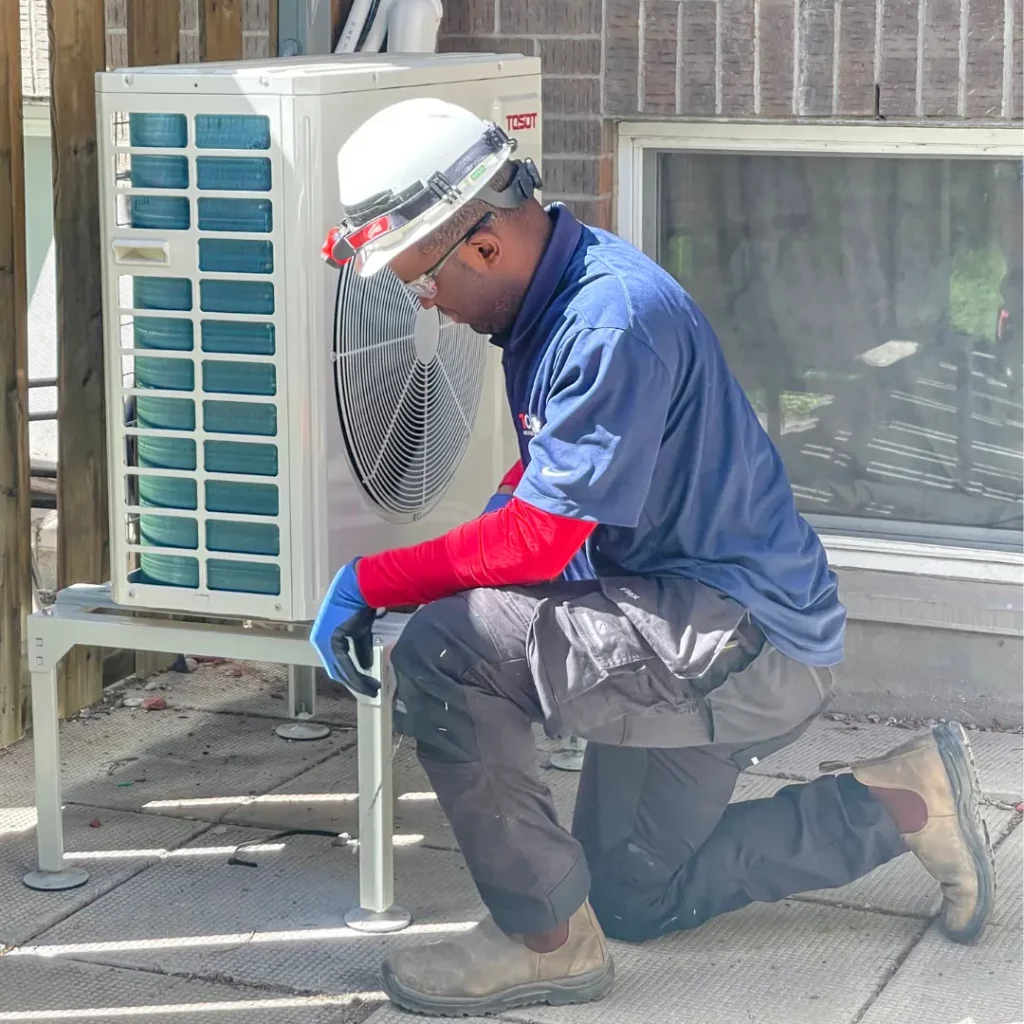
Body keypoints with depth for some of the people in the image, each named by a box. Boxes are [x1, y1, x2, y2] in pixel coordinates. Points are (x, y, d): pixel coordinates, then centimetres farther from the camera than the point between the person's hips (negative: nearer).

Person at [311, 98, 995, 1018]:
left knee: (442, 649, -25)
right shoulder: (553, 295, 4)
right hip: (691, 633, 11)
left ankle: (545, 940, -11)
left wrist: (373, 581, -18)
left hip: (748, 639, -11)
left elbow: (537, 543, -27)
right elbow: (545, 476, 19)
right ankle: (906, 802, 24)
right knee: (634, 905, 21)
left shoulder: (615, 322, -26)